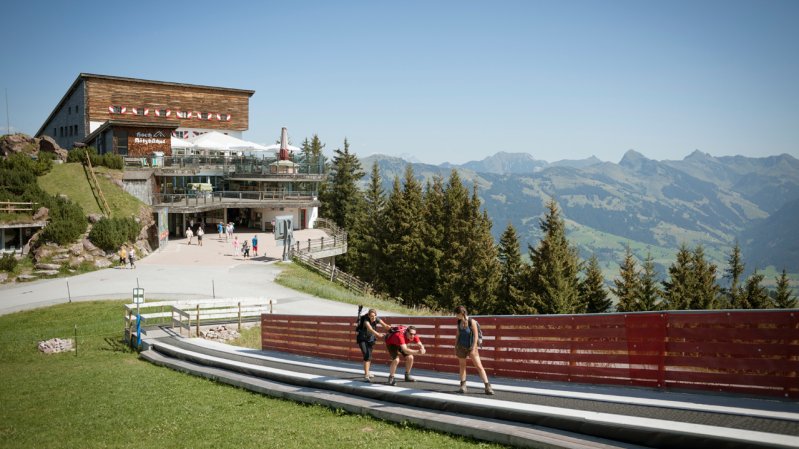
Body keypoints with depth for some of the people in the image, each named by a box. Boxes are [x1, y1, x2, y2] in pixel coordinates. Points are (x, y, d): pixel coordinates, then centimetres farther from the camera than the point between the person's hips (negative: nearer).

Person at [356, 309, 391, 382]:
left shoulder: (377, 319, -17)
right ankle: (366, 375, -20)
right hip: (362, 339, -6)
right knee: (366, 355, -18)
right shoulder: (366, 321, -32)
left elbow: (385, 325, -28)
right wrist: (378, 334, -66)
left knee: (369, 355, 15)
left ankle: (367, 372, 33)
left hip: (370, 339, 6)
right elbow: (371, 329, -49)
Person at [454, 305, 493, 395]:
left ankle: (488, 387, -4)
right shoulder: (459, 322, -1)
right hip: (461, 347, 5)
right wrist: (455, 347, 10)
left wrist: (473, 348, -19)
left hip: (471, 346, -5)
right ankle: (463, 386, 19)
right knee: (462, 366, 9)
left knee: (479, 366, -6)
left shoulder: (472, 322, -18)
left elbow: (476, 335, -16)